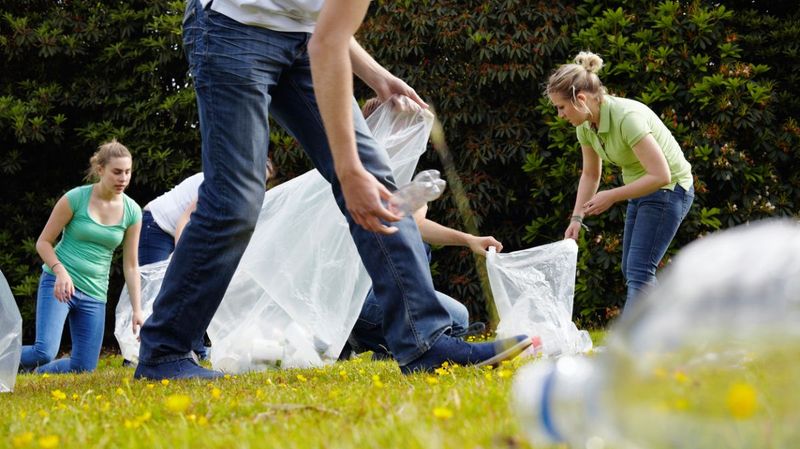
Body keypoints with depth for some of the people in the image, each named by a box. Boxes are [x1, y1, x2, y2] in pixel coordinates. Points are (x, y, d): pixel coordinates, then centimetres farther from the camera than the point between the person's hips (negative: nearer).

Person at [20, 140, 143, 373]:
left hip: (94, 293, 4)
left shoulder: (132, 211, 1)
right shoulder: (76, 198, -9)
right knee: (44, 353, -22)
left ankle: (36, 372, 25)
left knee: (84, 368, 0)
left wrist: (137, 309, 2)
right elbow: (43, 242, -2)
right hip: (59, 284, -4)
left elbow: (130, 265, 7)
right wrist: (60, 271, -19)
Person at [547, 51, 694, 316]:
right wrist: (577, 218, 0)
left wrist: (612, 196, -26)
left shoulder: (627, 117, -30)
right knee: (631, 270, 10)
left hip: (669, 188, -9)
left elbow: (661, 176, -31)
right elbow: (590, 175, 12)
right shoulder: (586, 125, -4)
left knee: (638, 271, -16)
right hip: (640, 191, 9)